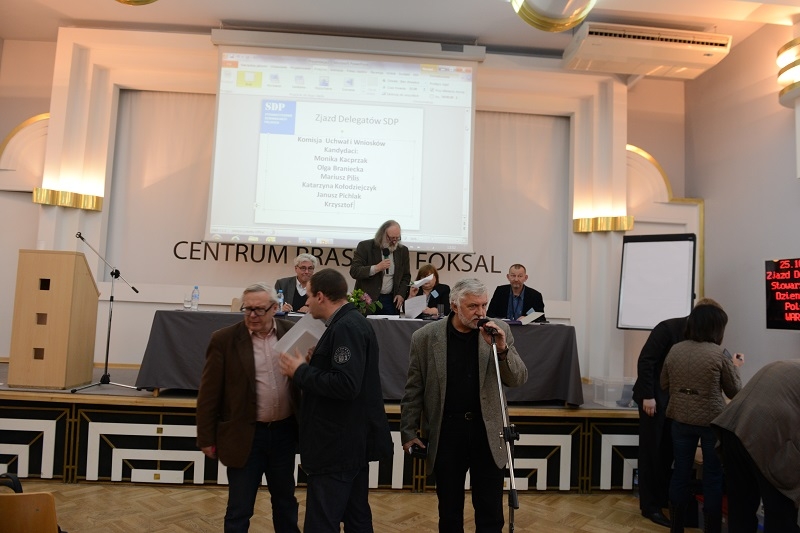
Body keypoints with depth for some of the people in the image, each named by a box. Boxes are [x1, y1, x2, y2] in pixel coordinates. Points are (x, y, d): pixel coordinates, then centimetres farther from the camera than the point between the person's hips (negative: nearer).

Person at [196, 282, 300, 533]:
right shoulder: (224, 339, -10)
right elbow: (209, 393, -6)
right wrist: (207, 438, -4)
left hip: (284, 432, 3)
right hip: (245, 435, -3)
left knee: (285, 499, 21)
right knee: (239, 509, 10)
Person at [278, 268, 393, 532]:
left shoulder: (345, 328, -20)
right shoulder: (352, 322, 11)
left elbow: (346, 385, -30)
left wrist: (301, 371, -18)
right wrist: (312, 363, 5)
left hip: (338, 444, -10)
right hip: (353, 440, 10)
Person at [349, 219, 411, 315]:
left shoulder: (403, 250, 7)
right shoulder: (365, 246, -4)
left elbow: (406, 276, 15)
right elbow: (354, 271, -10)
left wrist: (401, 294, 0)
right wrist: (376, 268, -21)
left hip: (391, 300, 3)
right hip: (367, 299, -3)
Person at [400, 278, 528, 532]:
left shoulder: (499, 331, -2)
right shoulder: (425, 337, -6)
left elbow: (519, 379, -3)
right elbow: (414, 390, 0)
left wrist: (501, 349, -19)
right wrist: (409, 432, 0)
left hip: (487, 432, 1)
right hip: (445, 432, 0)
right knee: (449, 511, 15)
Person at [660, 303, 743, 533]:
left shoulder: (675, 350, 0)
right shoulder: (718, 354, -12)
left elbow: (664, 384, 11)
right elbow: (734, 391, 0)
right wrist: (735, 367, 14)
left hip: (681, 420, 4)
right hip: (711, 422, -4)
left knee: (681, 473, 12)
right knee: (713, 476, 10)